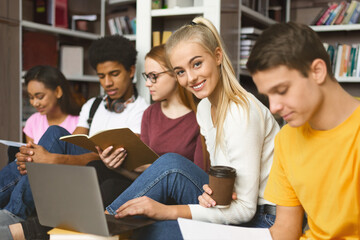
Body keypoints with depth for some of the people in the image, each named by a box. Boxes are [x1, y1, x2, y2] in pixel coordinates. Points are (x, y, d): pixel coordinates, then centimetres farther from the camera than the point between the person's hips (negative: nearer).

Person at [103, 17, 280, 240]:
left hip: (260, 219, -7)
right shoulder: (205, 108, 5)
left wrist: (167, 211, -26)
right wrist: (210, 192, -16)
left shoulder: (242, 113, -21)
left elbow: (245, 208, -21)